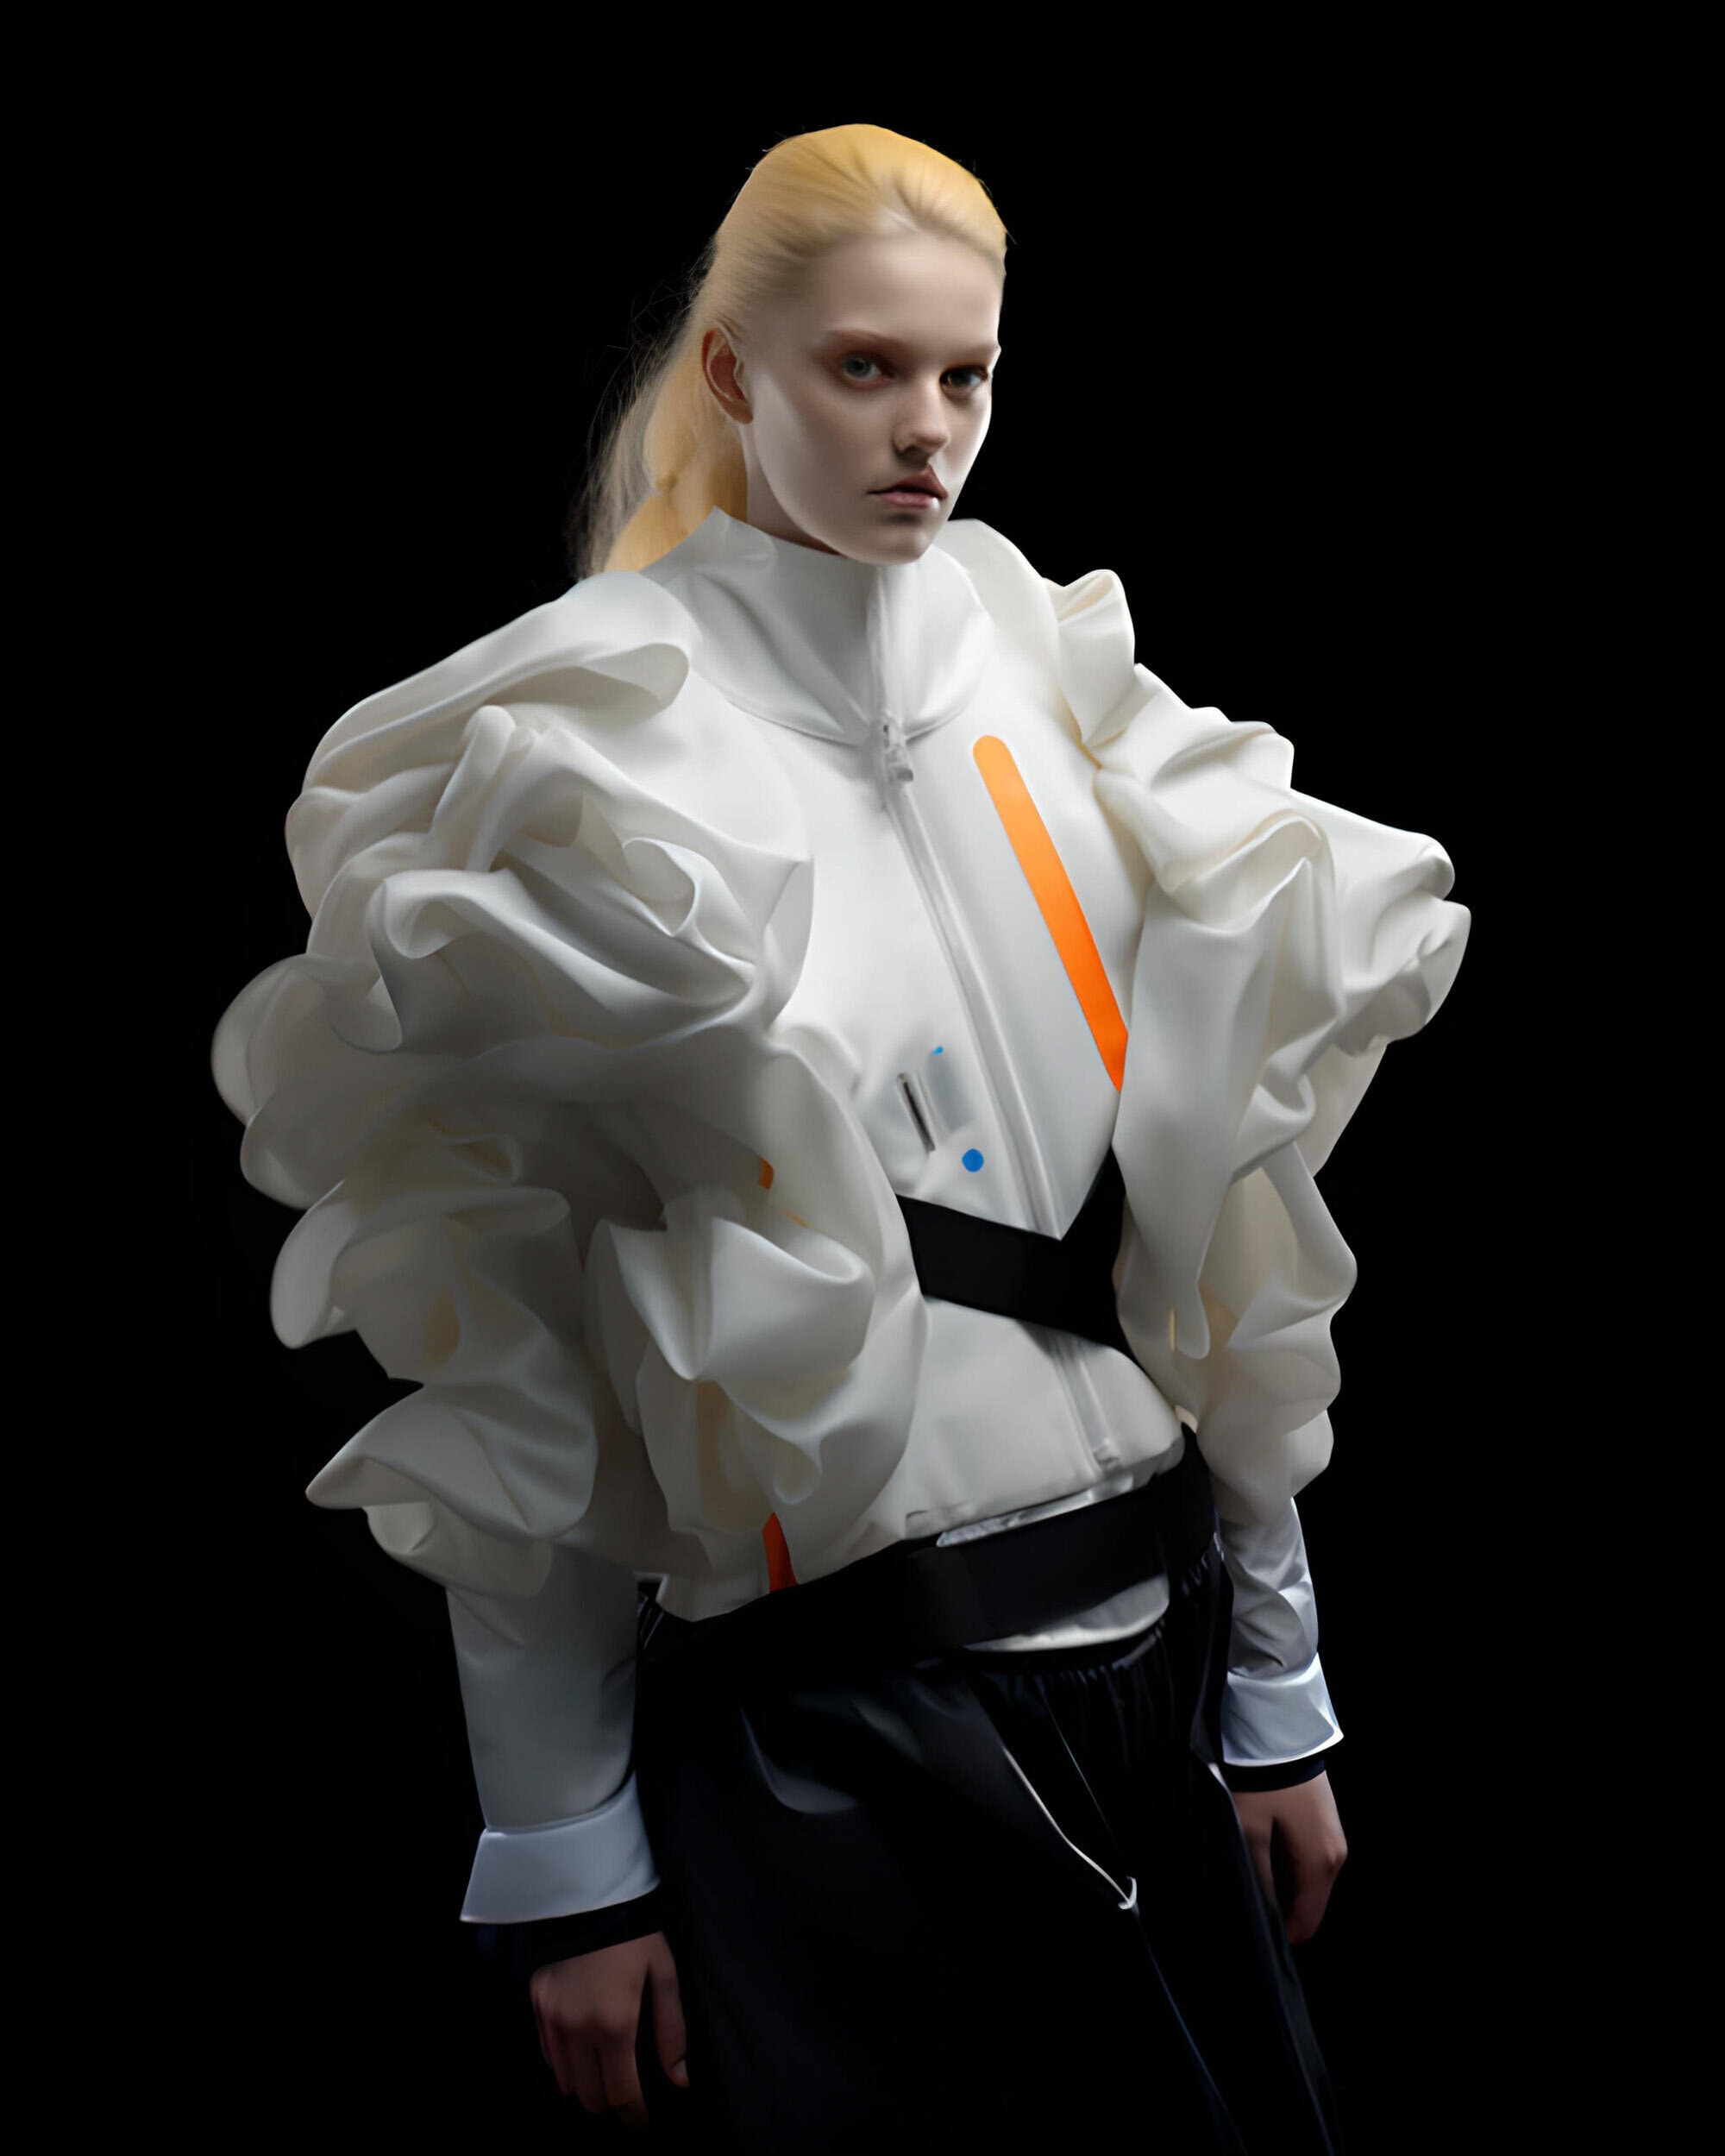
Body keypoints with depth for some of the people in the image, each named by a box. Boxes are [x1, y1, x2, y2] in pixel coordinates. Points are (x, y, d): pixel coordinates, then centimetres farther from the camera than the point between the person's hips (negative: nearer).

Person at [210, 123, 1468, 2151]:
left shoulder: (1061, 697, 6)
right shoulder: (584, 752, -7)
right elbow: (503, 1367, -7)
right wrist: (556, 1858, -6)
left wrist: (1278, 1687, 9)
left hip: (1153, 1643, 5)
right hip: (824, 1719, -4)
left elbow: (1220, 1239, 9)